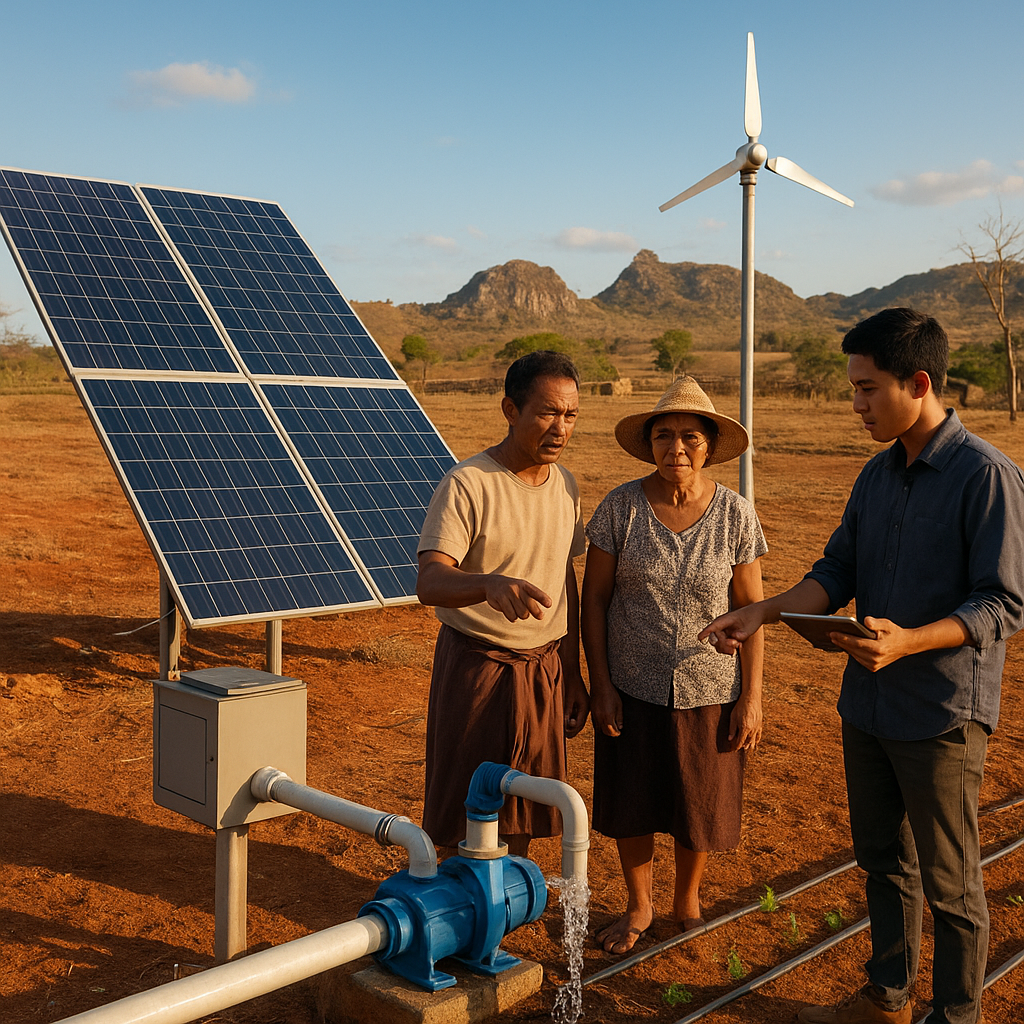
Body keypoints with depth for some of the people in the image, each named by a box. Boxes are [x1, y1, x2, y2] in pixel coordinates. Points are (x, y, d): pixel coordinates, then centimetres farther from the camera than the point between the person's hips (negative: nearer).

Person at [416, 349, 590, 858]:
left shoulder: (565, 484, 5)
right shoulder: (466, 484, -16)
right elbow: (429, 582, -27)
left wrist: (572, 673, 16)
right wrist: (492, 584, -48)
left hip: (544, 671, 6)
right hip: (476, 667, -5)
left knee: (520, 815, 16)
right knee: (461, 816, 6)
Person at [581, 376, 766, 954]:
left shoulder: (736, 514, -8)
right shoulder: (621, 507, -9)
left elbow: (751, 610, -3)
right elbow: (594, 598, -3)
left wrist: (752, 697, -5)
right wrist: (601, 684, -6)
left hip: (708, 691, 0)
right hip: (633, 690, 0)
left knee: (699, 808, 14)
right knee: (631, 806, 13)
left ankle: (687, 899, 42)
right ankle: (640, 905, 38)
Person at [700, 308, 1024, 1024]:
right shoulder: (877, 475, 8)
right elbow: (838, 574, 9)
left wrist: (908, 641, -31)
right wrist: (763, 612, -5)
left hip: (943, 715, -7)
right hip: (868, 705, 7)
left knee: (949, 884, 8)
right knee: (883, 861, 21)